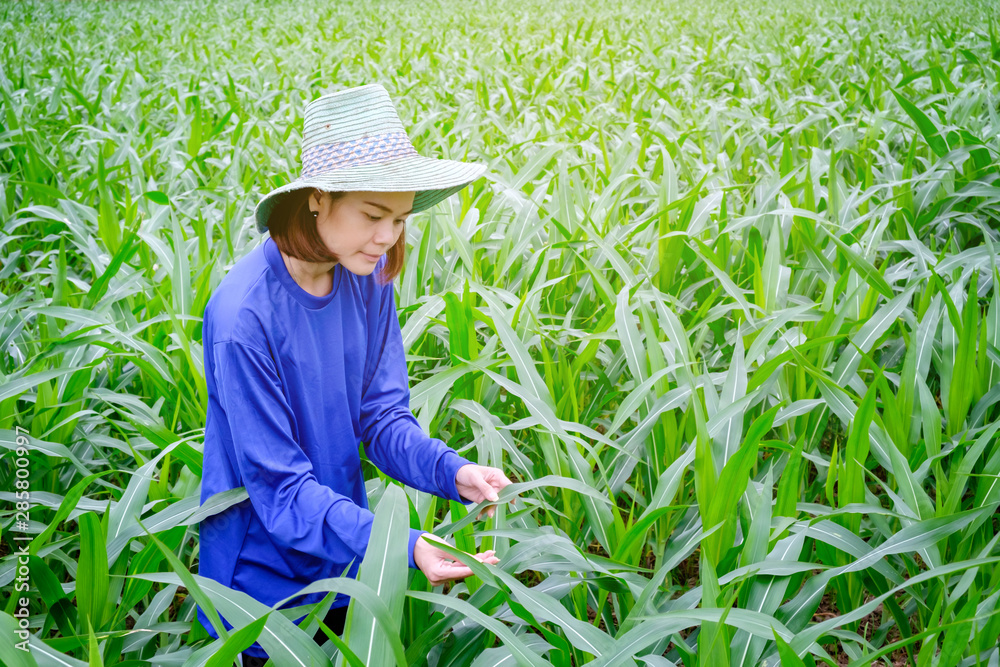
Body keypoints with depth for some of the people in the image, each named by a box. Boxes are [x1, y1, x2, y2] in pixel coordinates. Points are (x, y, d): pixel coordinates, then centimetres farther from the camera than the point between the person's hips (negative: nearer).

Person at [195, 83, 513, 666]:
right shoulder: (244, 315, -29)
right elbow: (281, 488, -26)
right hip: (265, 575, -5)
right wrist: (401, 546, -37)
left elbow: (383, 414, -4)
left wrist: (452, 471, -23)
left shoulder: (370, 276, -11)